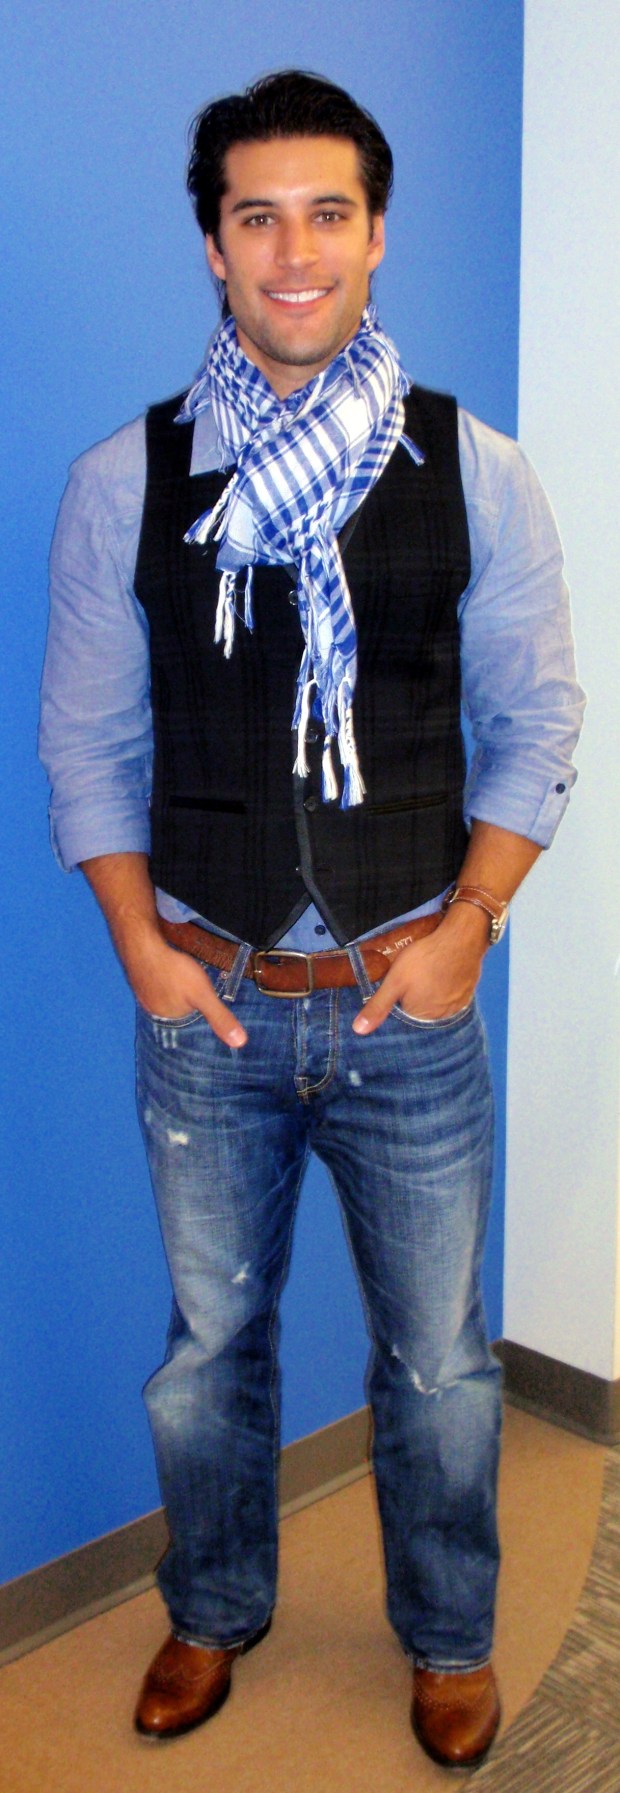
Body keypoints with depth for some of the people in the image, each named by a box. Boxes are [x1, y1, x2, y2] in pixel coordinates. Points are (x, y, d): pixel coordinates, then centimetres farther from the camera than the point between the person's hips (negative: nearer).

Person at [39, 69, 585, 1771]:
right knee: (210, 1344, 19)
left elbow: (535, 719, 1)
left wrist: (467, 924, -9)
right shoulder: (122, 482, -3)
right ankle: (216, 1610, 46)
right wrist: (143, 946, -6)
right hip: (206, 1006, 1)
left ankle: (449, 1638, 42)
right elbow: (86, 738, 2)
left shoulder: (474, 473, -4)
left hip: (411, 1003, 0)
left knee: (438, 1361, 15)